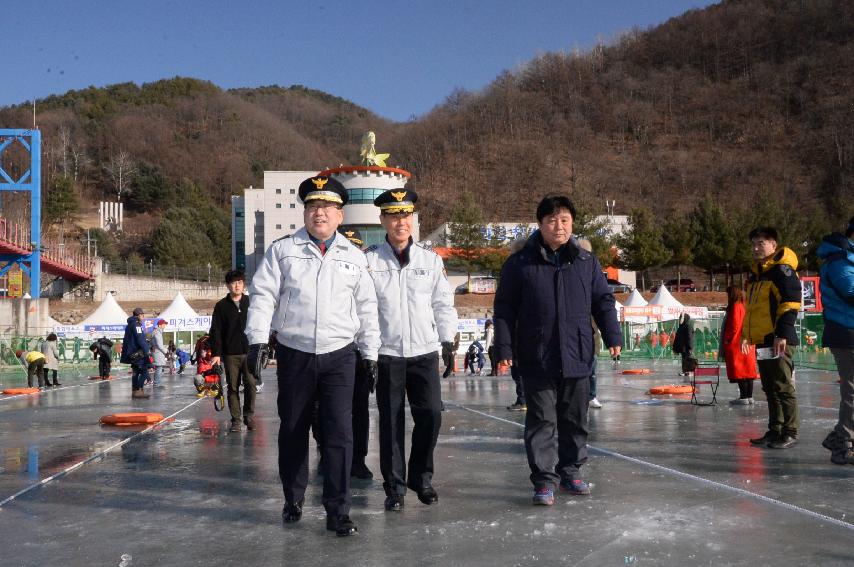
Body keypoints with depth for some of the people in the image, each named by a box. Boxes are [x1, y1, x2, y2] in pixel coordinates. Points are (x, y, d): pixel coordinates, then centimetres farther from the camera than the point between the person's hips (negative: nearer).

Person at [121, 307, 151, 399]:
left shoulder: (130, 325, 19)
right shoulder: (136, 324, -13)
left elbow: (126, 340, 24)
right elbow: (140, 339, -20)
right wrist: (147, 350, -19)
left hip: (132, 353, 10)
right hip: (138, 353, -10)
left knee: (135, 372, 14)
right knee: (144, 372, -9)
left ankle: (134, 391, 16)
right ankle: (138, 390, -13)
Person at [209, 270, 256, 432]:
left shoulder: (250, 303, 7)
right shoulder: (221, 306, 3)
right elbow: (215, 331, 2)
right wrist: (216, 353, -4)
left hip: (249, 352, 1)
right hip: (230, 354, 0)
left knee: (251, 384, -7)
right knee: (233, 387, 4)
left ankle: (249, 415, 10)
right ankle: (235, 420, 11)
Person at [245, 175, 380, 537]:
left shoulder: (354, 258, 10)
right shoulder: (282, 250, 5)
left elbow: (366, 308, 13)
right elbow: (263, 296, -1)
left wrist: (370, 353, 11)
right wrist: (257, 339, -11)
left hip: (339, 356, 1)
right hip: (294, 354, 0)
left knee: (339, 432, -6)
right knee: (292, 430, 10)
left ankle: (337, 511, 2)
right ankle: (293, 500, 28)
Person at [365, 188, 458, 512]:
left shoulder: (431, 260, 7)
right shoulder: (368, 261, 0)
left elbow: (443, 303, 12)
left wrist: (448, 338, 5)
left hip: (424, 352, 2)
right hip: (386, 353, -1)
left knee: (431, 415, -2)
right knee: (391, 421, 3)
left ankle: (421, 478, 18)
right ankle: (394, 486, 16)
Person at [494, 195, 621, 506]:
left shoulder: (587, 262, 8)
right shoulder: (519, 264, -1)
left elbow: (603, 301, 13)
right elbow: (504, 309, 1)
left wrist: (612, 336, 2)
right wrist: (504, 349, -3)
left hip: (577, 358, 3)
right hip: (536, 361, -3)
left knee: (575, 421, 13)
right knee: (542, 421, 2)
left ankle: (570, 473, 29)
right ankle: (544, 480, 10)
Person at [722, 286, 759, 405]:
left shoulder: (735, 307, -11)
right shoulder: (745, 307, 14)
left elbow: (734, 325, -18)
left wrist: (727, 339, -10)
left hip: (736, 345, -9)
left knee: (739, 372, -8)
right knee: (747, 371, 10)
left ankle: (743, 397, -10)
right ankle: (749, 396, 13)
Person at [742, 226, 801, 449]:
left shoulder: (782, 270, -9)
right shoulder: (756, 273, 19)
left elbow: (790, 302, -16)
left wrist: (782, 334, -21)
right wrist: (746, 334, 23)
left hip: (779, 341, -9)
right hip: (762, 340, 9)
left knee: (783, 387, -5)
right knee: (770, 388, 13)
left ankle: (790, 433, 2)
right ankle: (775, 431, 21)